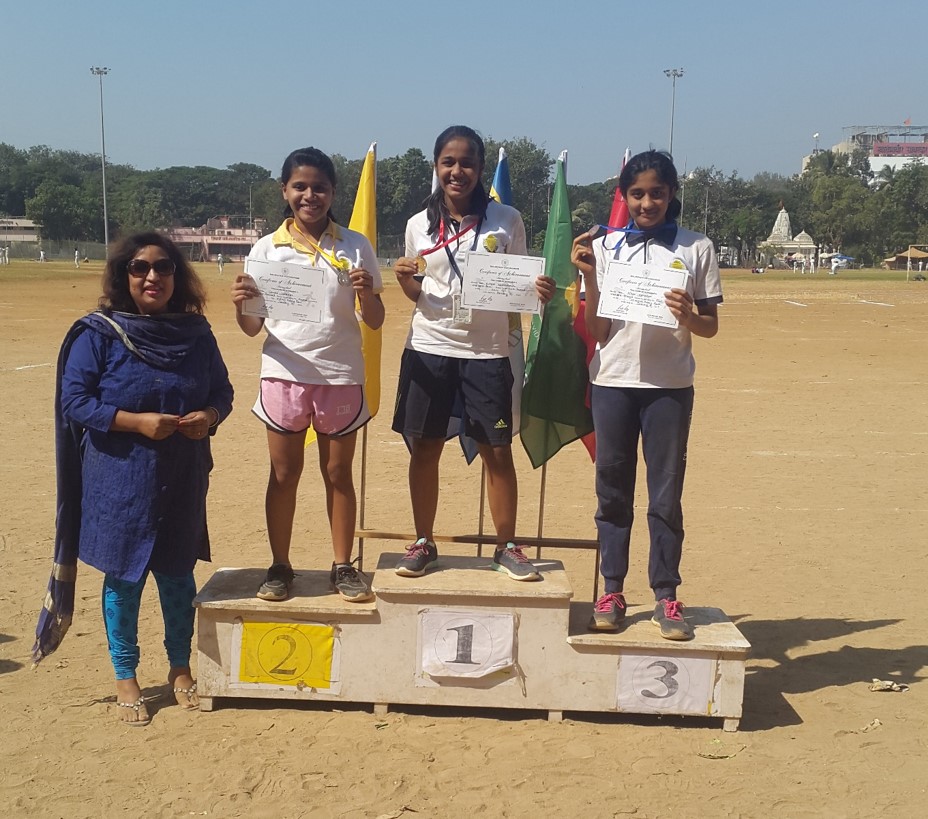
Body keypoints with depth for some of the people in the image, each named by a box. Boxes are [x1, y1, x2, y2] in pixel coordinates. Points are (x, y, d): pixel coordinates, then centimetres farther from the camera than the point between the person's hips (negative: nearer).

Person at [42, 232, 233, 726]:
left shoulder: (196, 334, 4)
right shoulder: (98, 334, -8)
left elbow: (222, 389, 12)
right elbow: (74, 402, -10)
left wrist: (210, 416, -11)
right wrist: (137, 421, -20)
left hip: (182, 479, 3)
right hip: (120, 479, -3)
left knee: (178, 572, 12)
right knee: (123, 575, 6)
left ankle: (180, 668, 30)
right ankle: (125, 677, 23)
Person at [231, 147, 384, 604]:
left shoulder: (355, 247, 1)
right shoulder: (267, 249, 3)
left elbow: (375, 322, 3)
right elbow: (252, 327, 5)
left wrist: (367, 294, -18)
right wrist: (240, 304, -17)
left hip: (341, 375, 0)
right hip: (284, 374, 1)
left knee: (338, 473, 9)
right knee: (284, 474, 7)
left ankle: (343, 567, 19)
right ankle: (280, 567, 19)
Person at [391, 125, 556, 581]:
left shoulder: (506, 221, 0)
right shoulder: (419, 225, 5)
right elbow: (416, 293, 13)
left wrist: (540, 292, -15)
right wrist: (404, 280, -9)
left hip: (488, 351, -1)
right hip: (429, 349, 2)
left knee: (497, 451, 2)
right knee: (424, 448, 6)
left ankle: (507, 547, 16)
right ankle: (423, 543, 21)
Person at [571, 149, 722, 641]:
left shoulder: (695, 249, 3)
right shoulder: (604, 247, 4)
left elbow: (711, 326, 6)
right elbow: (595, 331, 3)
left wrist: (689, 316, -16)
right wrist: (589, 276, -10)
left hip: (670, 387, -1)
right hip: (612, 383, 1)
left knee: (666, 494, 3)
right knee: (613, 490, 8)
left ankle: (667, 596, 12)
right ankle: (612, 592, 17)